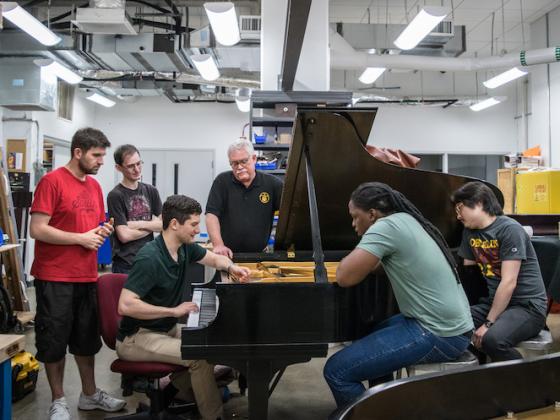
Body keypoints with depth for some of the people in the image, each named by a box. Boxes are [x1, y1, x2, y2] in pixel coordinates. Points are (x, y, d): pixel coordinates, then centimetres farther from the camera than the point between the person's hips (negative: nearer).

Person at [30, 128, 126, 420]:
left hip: (87, 276, 7)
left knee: (87, 338, 16)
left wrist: (102, 232, -1)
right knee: (54, 340, 6)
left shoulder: (95, 186, 11)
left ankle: (89, 394, 31)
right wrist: (81, 238, -15)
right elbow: (37, 230, -17)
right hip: (54, 278, -7)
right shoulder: (52, 181, -11)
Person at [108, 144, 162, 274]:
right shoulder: (115, 195, -8)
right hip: (125, 264, -5)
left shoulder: (151, 191, 9)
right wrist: (151, 226, -1)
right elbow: (124, 235, -14)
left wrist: (139, 224, -9)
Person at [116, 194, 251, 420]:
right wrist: (174, 311, -28)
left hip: (165, 328, 9)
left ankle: (167, 396, 20)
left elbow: (214, 258, 15)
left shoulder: (185, 247, -2)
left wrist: (232, 267, -7)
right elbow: (125, 306, -32)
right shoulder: (149, 258, -27)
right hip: (136, 337, -9)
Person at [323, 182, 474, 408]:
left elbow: (345, 277, -19)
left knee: (336, 371, -13)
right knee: (369, 336, 32)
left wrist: (354, 258, -1)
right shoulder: (408, 220, 13)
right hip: (452, 326, 10)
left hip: (438, 335, -10)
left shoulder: (386, 226, -15)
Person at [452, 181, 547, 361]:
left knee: (493, 338, -33)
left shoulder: (509, 229, -15)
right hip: (495, 301, 6)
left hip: (528, 305, -6)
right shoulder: (469, 232, 8)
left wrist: (488, 323, -22)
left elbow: (509, 282, -20)